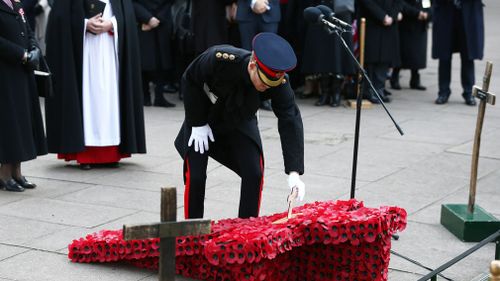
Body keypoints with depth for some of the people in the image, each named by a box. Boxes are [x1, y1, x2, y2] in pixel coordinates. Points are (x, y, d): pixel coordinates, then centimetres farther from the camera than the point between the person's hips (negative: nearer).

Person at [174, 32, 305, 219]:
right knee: (195, 176, -8)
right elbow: (189, 81, -19)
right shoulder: (219, 58, -37)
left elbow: (290, 122, -30)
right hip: (203, 120, -2)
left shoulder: (279, 82, -30)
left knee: (254, 174, -9)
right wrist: (197, 124, -16)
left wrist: (294, 172, -39)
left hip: (240, 123, 2)